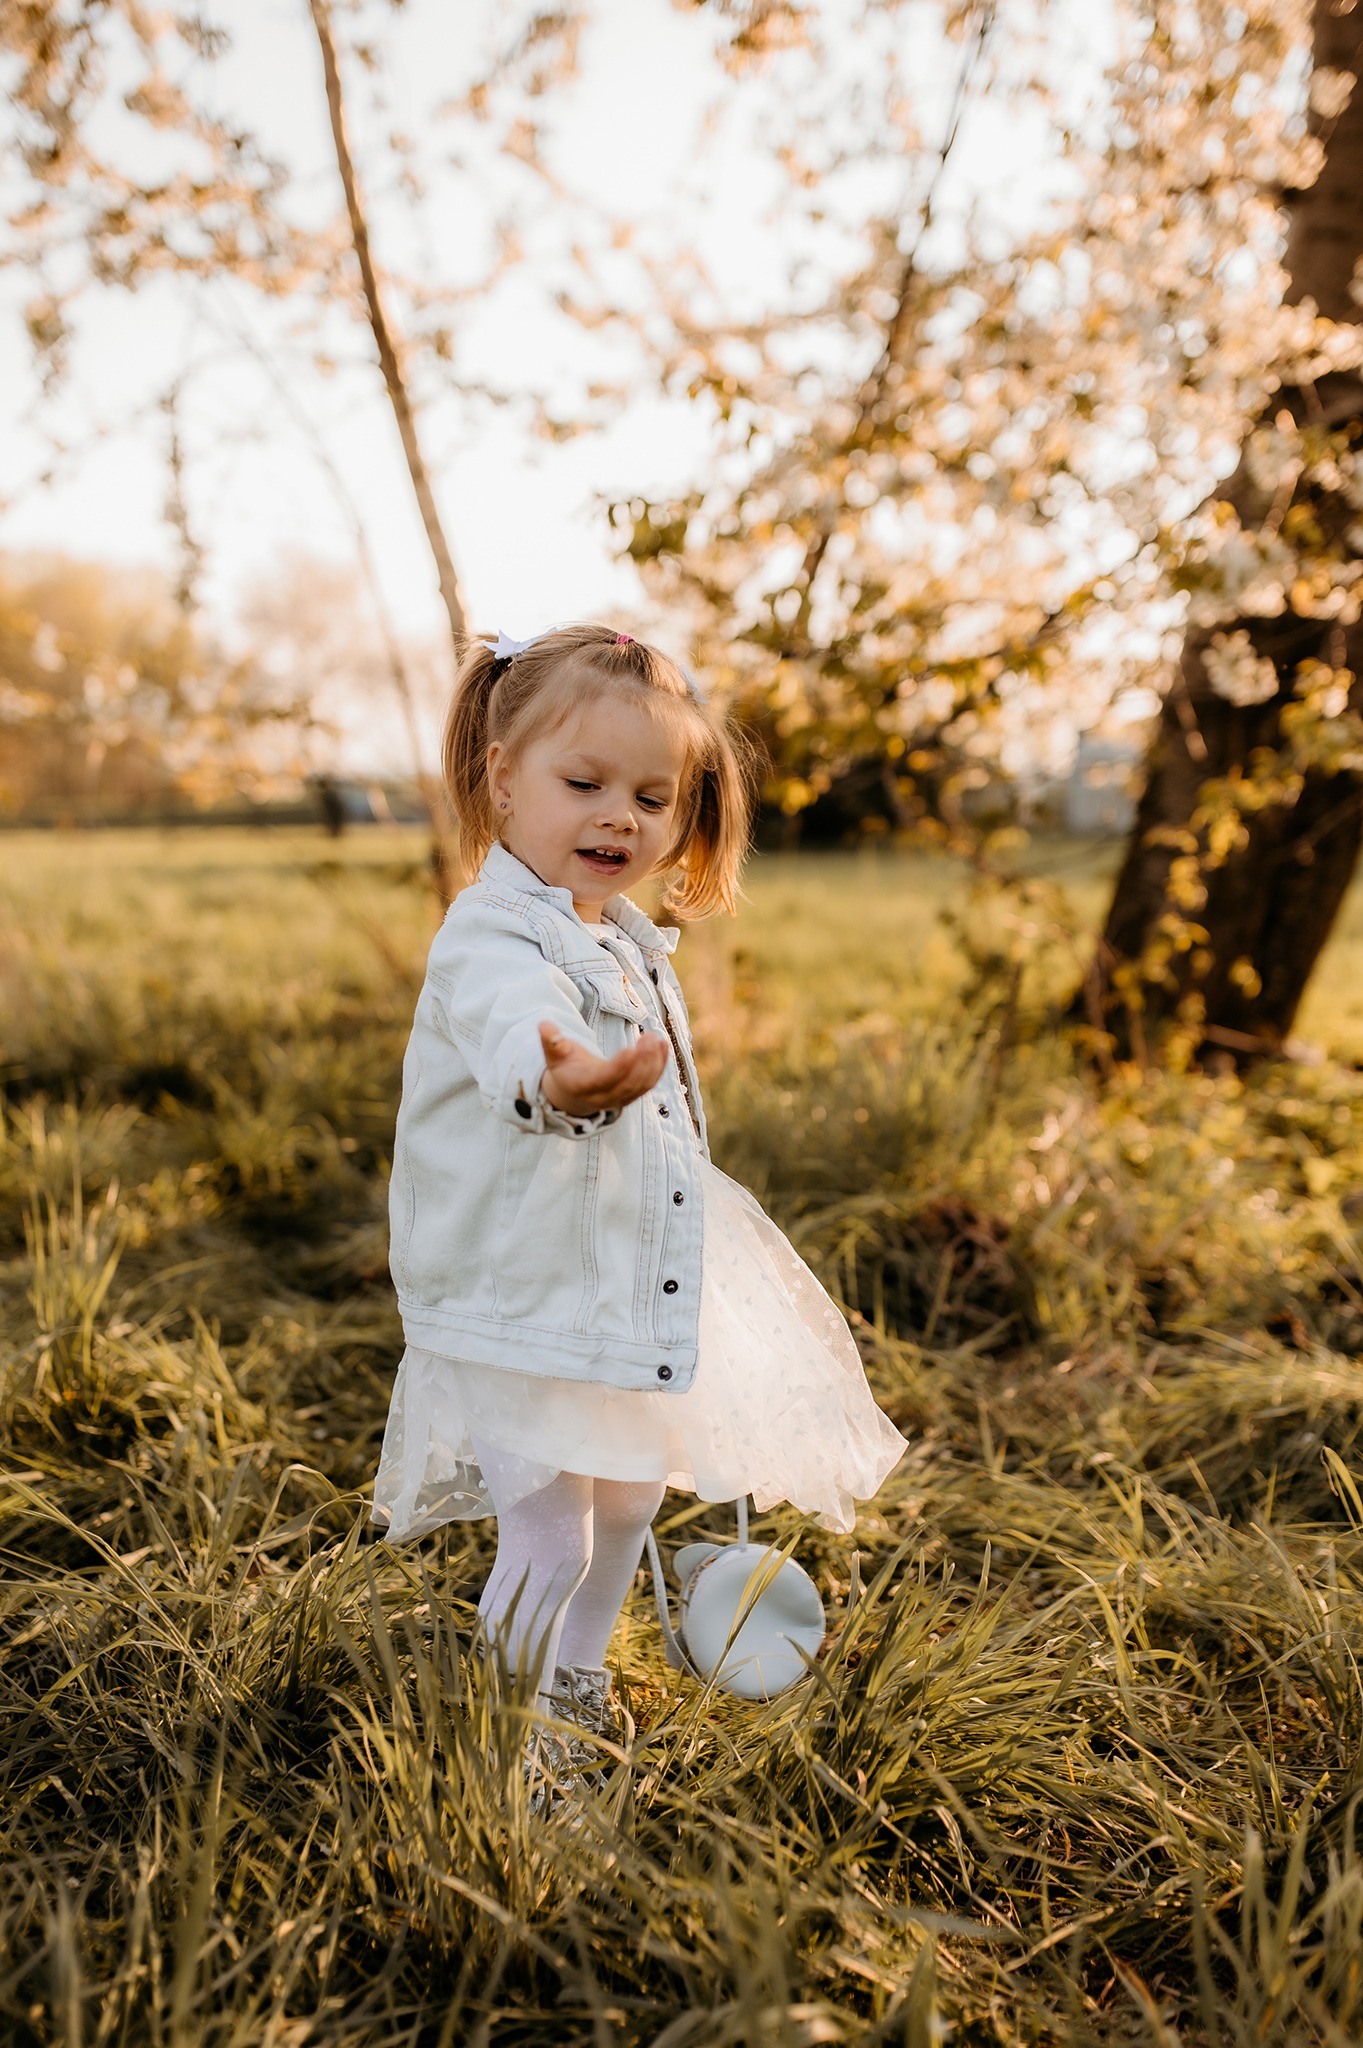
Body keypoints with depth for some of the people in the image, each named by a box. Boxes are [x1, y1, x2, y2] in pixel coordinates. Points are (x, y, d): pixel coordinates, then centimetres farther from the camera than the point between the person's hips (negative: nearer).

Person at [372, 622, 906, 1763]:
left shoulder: (631, 949, 6)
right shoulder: (492, 938, -22)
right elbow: (512, 1020, -48)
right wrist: (554, 1075, -70)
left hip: (633, 1297, 9)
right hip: (519, 1298, -8)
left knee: (628, 1501, 21)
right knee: (551, 1538, -1)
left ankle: (578, 1680, 45)